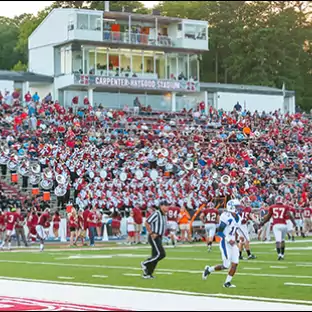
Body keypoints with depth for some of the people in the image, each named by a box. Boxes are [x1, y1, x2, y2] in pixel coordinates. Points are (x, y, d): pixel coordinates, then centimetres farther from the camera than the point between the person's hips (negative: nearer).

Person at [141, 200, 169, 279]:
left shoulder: (164, 215, 13)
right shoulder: (156, 214, -15)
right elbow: (147, 223, -17)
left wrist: (161, 234, 15)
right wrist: (151, 233, -18)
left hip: (159, 238, 9)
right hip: (154, 237, -9)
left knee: (155, 256, 8)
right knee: (161, 254, -15)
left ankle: (147, 273, 14)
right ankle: (145, 264, -2)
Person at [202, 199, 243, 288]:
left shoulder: (238, 218, 10)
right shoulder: (226, 216, -17)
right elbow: (219, 232, -16)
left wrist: (234, 240, 13)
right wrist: (228, 240, -22)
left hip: (232, 243, 8)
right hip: (225, 243, -8)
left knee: (235, 263, -2)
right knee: (226, 265, -7)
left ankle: (227, 282, 7)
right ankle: (209, 270, 16)